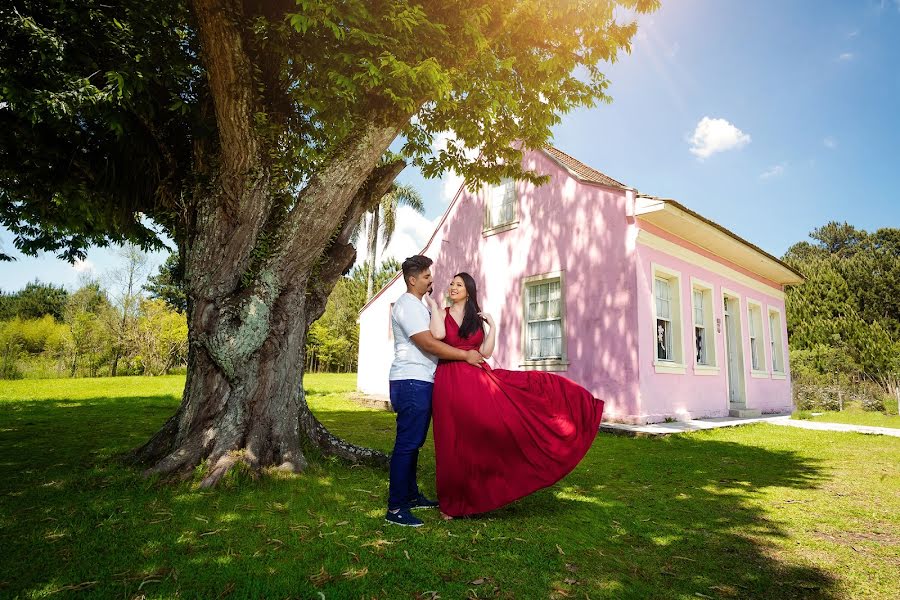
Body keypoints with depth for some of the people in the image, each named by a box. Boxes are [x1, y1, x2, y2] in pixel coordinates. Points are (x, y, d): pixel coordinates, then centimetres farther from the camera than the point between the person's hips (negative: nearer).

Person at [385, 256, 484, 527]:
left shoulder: (418, 305, 21)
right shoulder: (407, 305, -13)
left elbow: (431, 341, 25)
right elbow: (429, 344, -20)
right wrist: (466, 355, -14)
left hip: (420, 383, 10)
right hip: (411, 383, -10)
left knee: (413, 443, 16)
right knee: (407, 444, -8)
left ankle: (411, 495, 27)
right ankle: (395, 508, -2)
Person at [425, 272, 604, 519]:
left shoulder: (477, 318, 13)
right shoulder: (442, 314, 5)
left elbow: (486, 352, 4)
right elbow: (438, 334, -19)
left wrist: (492, 325, 1)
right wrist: (433, 305, -8)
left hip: (480, 380, 3)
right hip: (451, 384, -3)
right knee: (456, 443, 2)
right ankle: (453, 503, 20)